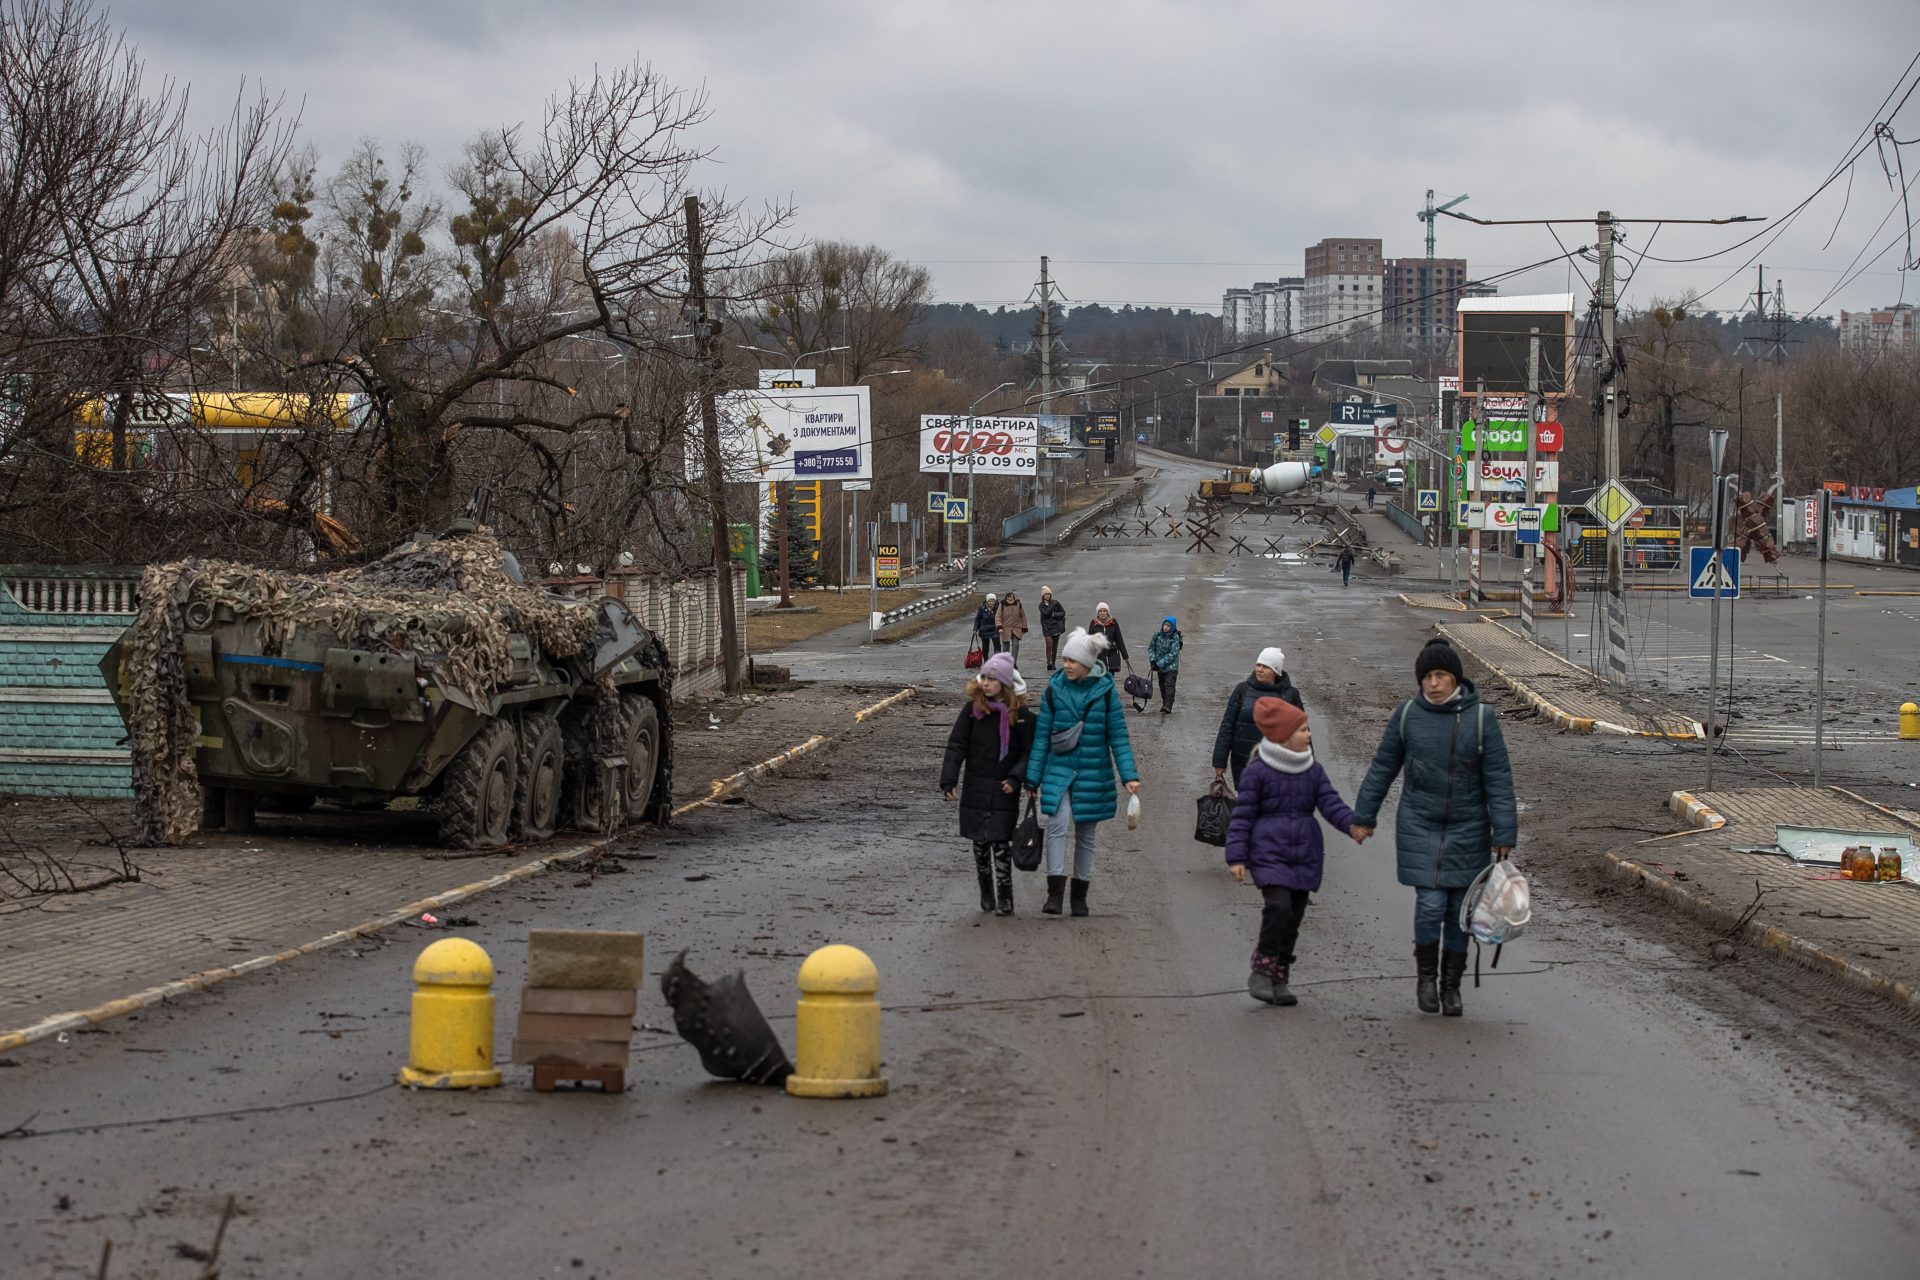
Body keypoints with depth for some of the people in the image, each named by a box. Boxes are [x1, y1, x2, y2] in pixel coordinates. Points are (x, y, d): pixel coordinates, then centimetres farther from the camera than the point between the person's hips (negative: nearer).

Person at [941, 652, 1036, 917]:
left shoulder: (1021, 713, -5)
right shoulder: (973, 709, 0)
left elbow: (1029, 752, -1)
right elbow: (956, 745, 0)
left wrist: (1016, 778, -14)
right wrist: (948, 780, -7)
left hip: (1004, 790, -3)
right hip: (975, 788, 3)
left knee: (1001, 844, -6)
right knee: (980, 844, 9)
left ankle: (1004, 899, 1)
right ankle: (986, 895, 22)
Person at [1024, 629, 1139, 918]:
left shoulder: (1105, 692, -3)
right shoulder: (1054, 690, -1)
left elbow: (1118, 737, 0)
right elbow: (1041, 736, 4)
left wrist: (1129, 775, -9)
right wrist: (1033, 778, 4)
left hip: (1093, 773, 0)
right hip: (1059, 771, 0)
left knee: (1086, 835, 8)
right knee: (1058, 826, -18)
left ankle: (1080, 895, 20)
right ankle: (1054, 892, -21)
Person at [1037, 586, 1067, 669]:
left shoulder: (1056, 603, 5)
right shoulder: (1041, 605, 2)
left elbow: (1063, 612, 5)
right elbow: (1046, 613, -15)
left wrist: (1054, 614, -10)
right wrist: (1053, 605, -15)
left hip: (1056, 626, 2)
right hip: (1047, 627, -2)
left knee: (1055, 646, 4)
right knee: (1049, 644, -17)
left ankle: (1053, 663, 11)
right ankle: (1049, 662, -21)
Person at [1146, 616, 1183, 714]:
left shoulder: (1175, 637, -15)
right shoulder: (1157, 635, -1)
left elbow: (1172, 654, -18)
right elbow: (1151, 647, 8)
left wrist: (1160, 664, -20)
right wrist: (1152, 660, -9)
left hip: (1171, 666, -5)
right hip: (1160, 666, 5)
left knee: (1169, 686, -14)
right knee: (1162, 686, 13)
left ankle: (1168, 706, -23)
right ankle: (1165, 705, 24)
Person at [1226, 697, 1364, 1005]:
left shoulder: (1313, 771, 9)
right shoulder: (1258, 771, -6)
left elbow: (1331, 803, 2)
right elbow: (1243, 814, -5)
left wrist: (1352, 824, -18)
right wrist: (1237, 856, -9)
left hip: (1304, 855, 6)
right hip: (1269, 851, -5)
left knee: (1293, 917, 7)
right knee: (1279, 906, -22)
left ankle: (1279, 980, 16)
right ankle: (1262, 971, -9)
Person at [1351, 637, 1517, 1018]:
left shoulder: (1480, 717, -7)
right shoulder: (1407, 714, -3)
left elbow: (1498, 778, -7)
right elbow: (1383, 769, 7)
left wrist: (1504, 834, -11)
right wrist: (1363, 816, 9)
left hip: (1467, 829, 0)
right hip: (1419, 826, 0)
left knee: (1459, 908, 6)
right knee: (1430, 905, -10)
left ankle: (1451, 985, 21)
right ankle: (1426, 976, 12)